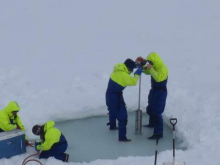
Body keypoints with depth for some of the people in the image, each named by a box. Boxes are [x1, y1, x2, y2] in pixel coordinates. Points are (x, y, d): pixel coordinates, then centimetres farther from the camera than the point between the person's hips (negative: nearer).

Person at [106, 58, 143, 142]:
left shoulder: (118, 67, -3)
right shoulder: (123, 75, -28)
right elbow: (133, 81, -23)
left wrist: (134, 64, 3)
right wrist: (137, 74, -12)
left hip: (110, 94, 10)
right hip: (115, 96, -10)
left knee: (113, 110, 33)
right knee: (122, 115, -7)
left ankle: (112, 126, 56)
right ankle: (122, 136, -8)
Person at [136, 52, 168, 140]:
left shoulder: (163, 68, -22)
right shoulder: (155, 67, 7)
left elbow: (158, 78, -37)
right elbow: (146, 71, 19)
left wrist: (151, 69, -34)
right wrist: (142, 63, 1)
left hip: (160, 92, -10)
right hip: (154, 91, 10)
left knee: (156, 112, -16)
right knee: (150, 109, 27)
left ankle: (158, 132, -16)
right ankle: (152, 123, 51)